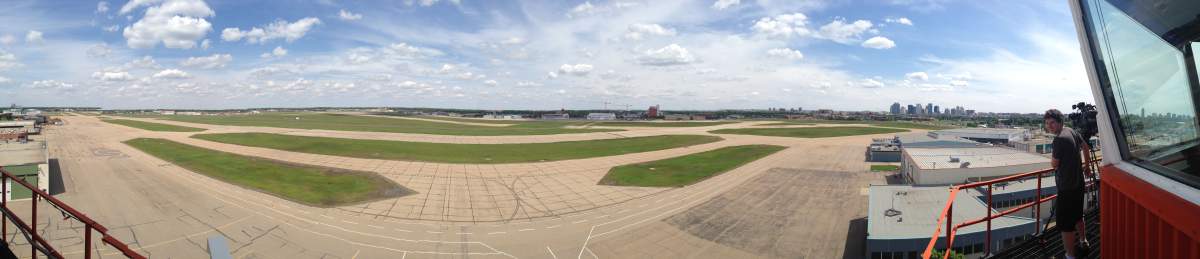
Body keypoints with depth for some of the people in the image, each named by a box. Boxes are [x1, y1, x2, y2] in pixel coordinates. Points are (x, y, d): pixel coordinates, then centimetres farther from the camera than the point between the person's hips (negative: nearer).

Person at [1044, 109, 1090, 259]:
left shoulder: (1059, 140, -21)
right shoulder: (1071, 131, 6)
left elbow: (1054, 165, -13)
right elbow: (1085, 147, 23)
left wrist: (1053, 159, 8)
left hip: (1067, 187, -10)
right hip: (1078, 183, 10)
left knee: (1065, 223, -4)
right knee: (1077, 215, 29)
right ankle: (1083, 242, 47)